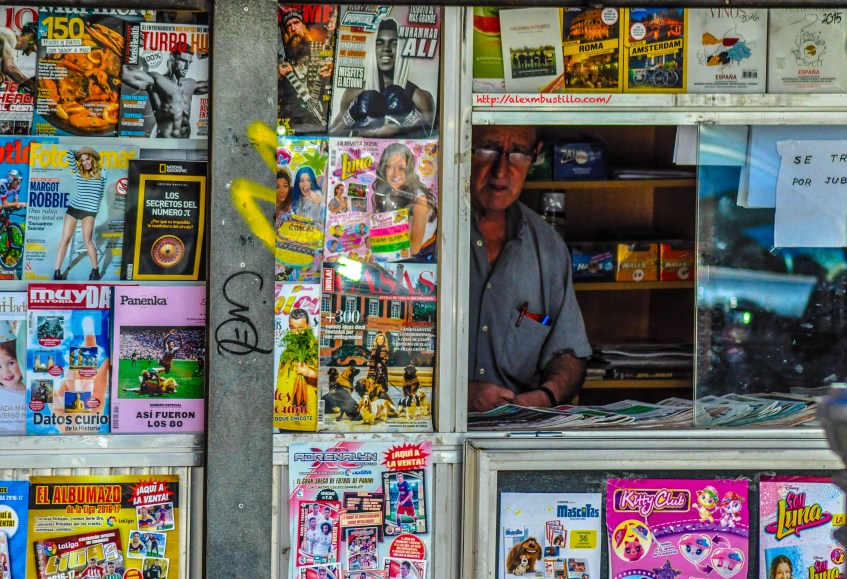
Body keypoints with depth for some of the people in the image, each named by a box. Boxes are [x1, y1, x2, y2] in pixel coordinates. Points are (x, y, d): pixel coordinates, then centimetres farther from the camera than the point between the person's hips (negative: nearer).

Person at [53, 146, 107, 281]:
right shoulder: (78, 172, 4)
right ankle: (57, 272, -1)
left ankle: (95, 270, -3)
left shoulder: (102, 173, 3)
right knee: (65, 239, -2)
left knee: (87, 240, -16)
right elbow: (70, 158, -8)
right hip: (73, 207, 2)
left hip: (89, 211, -2)